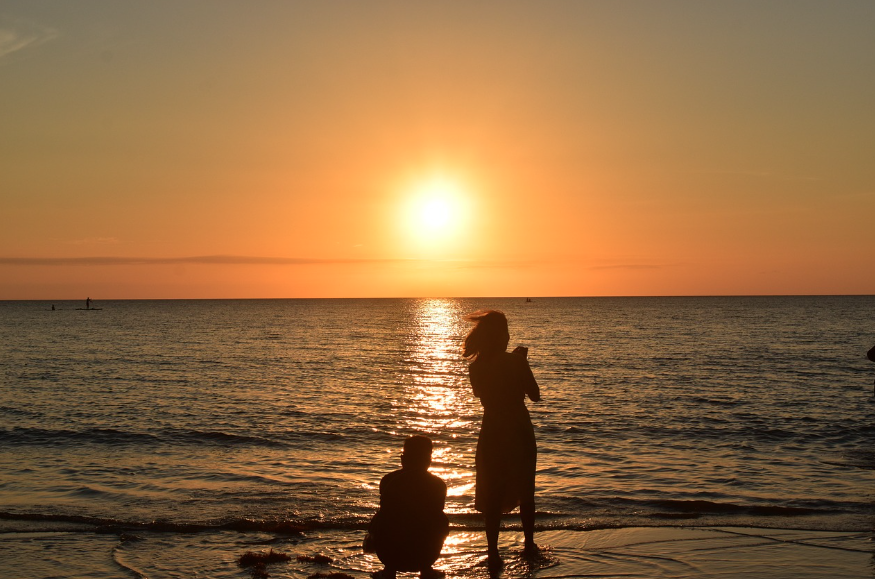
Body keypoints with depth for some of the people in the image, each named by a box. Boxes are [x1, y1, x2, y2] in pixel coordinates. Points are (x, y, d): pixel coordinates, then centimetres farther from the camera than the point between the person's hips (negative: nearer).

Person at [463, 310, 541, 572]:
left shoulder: (476, 367, -5)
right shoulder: (516, 362, -16)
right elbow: (535, 395, -6)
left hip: (491, 434, 2)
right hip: (520, 433, -2)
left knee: (492, 494, 7)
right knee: (525, 491, 17)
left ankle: (493, 554, 1)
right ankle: (529, 544, 30)